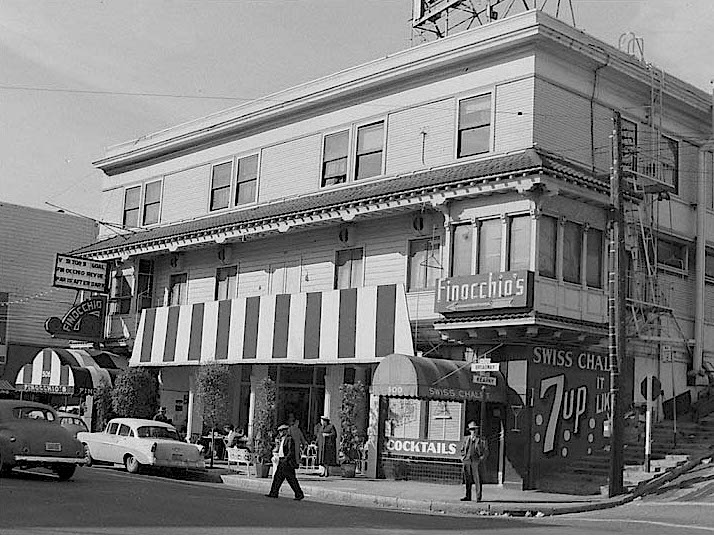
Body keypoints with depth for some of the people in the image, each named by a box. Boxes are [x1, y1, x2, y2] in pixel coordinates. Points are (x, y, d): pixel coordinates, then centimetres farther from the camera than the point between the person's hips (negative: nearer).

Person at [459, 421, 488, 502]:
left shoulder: (481, 440, 6)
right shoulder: (466, 439, 17)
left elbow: (486, 451, 6)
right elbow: (462, 449, 24)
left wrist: (481, 458, -7)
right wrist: (463, 457, 9)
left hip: (476, 461, -4)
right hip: (466, 461, 4)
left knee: (477, 479, -8)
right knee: (467, 479, 6)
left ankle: (478, 497, -5)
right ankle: (468, 496, 14)